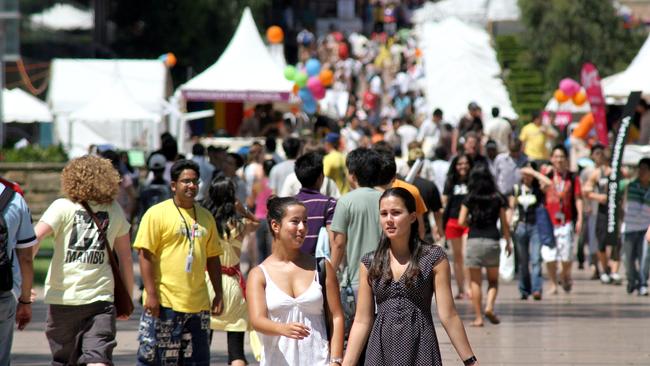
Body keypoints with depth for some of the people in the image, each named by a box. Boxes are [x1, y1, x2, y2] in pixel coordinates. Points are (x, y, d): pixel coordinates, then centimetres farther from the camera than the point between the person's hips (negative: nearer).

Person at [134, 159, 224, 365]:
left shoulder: (205, 217, 14)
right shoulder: (157, 214, -4)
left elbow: (213, 258, 19)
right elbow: (145, 255, -8)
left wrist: (218, 294, 13)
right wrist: (151, 294, -14)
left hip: (197, 304, 5)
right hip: (163, 301, -5)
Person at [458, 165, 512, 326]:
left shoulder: (469, 199, -1)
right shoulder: (497, 198, 2)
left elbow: (461, 221, -5)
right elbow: (504, 223, 5)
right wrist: (508, 242, 16)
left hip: (474, 240, -1)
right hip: (492, 240, 1)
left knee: (475, 282, 5)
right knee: (493, 280, 15)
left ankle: (478, 317, 2)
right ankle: (489, 306, -8)